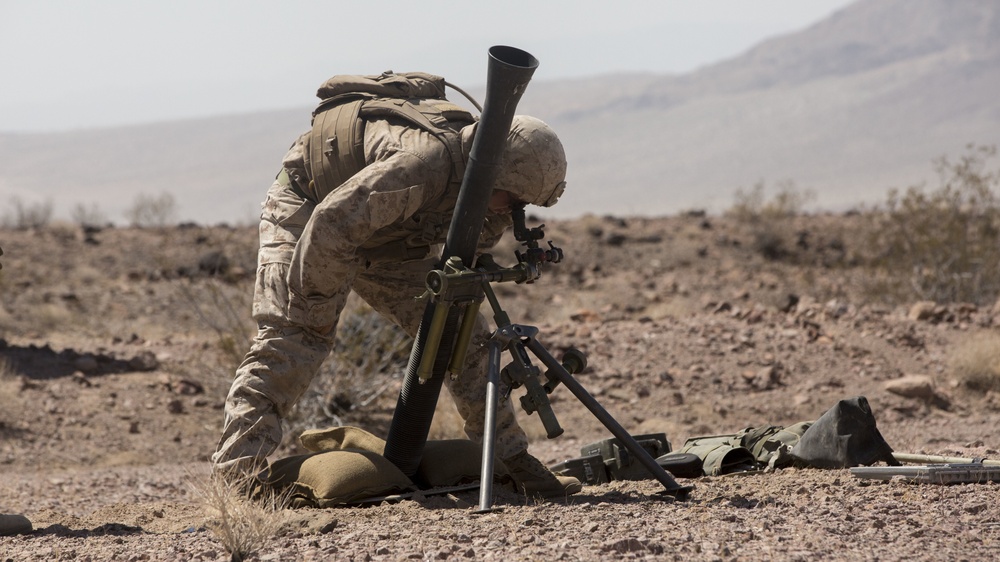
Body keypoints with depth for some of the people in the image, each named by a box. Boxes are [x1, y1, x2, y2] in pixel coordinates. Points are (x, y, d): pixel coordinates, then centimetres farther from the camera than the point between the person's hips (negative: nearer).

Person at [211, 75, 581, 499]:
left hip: (389, 237, 8)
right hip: (307, 213, -7)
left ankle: (515, 464, 7)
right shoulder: (427, 162, -41)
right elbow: (331, 225, -40)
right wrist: (316, 309, -27)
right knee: (291, 338, -23)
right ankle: (235, 472, -27)